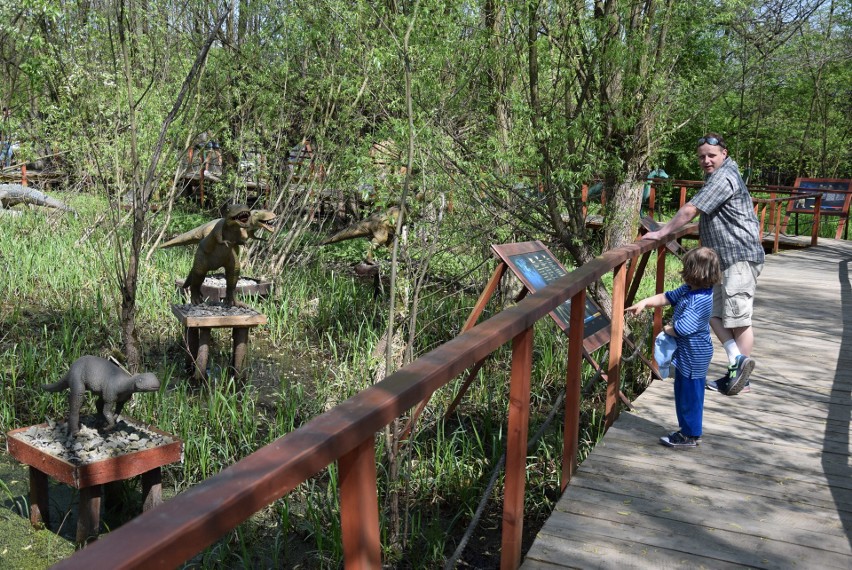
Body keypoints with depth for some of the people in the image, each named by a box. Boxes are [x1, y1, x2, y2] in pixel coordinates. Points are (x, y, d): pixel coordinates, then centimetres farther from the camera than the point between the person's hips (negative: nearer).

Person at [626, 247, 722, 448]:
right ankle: (687, 430, 34)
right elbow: (667, 297, 14)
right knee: (683, 392, 21)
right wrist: (644, 303, 4)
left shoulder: (700, 301, -29)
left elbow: (681, 329, -31)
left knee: (690, 395, 4)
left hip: (694, 357, -10)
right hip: (686, 355, 10)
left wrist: (667, 330, -11)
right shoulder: (689, 290, 1)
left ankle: (690, 436, 18)